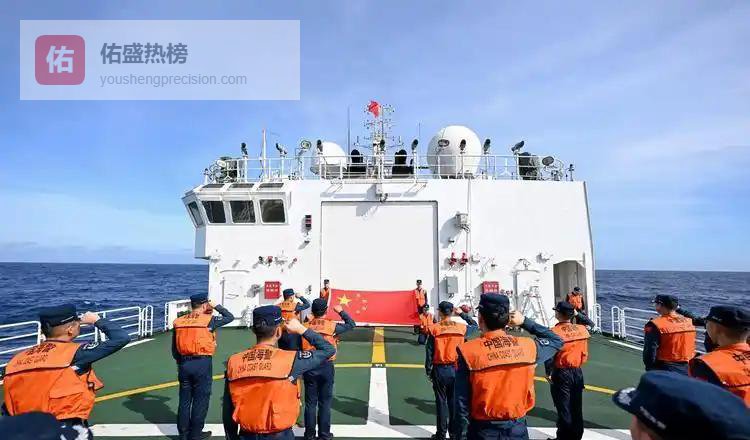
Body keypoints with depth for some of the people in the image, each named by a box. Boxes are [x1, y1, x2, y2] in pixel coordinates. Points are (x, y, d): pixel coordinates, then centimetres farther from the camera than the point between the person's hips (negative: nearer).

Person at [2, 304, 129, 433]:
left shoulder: (17, 359, 5)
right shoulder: (74, 352, -13)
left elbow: (8, 409, 11)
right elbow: (122, 338, -13)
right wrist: (97, 320, 2)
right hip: (68, 430, -6)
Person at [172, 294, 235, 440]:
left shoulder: (178, 322, 6)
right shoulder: (209, 319, -8)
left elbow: (174, 349, 13)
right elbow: (230, 317, 6)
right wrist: (216, 306, 9)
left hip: (184, 364, 5)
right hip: (202, 363, -5)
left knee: (184, 399, 15)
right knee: (200, 400, 7)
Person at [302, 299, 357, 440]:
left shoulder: (306, 326, -3)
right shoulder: (332, 326, -8)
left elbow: (300, 348, 1)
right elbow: (351, 324, 3)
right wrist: (341, 311, 12)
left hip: (309, 367, 2)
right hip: (326, 367, -2)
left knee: (310, 402, 12)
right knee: (325, 402, 10)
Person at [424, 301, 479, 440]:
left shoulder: (434, 329, -10)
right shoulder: (461, 328, -4)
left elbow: (429, 352, -7)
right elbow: (475, 326, 17)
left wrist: (428, 370, 3)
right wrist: (462, 313, 13)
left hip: (440, 370, -2)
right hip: (456, 369, 2)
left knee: (441, 402, 8)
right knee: (454, 401, 12)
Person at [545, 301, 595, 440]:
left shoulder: (554, 332, -18)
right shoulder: (581, 329, -2)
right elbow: (591, 324, 22)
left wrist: (548, 373, -8)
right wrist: (578, 314, 19)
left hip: (561, 373, -5)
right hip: (577, 372, 5)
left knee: (563, 409, 6)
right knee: (576, 408, 16)